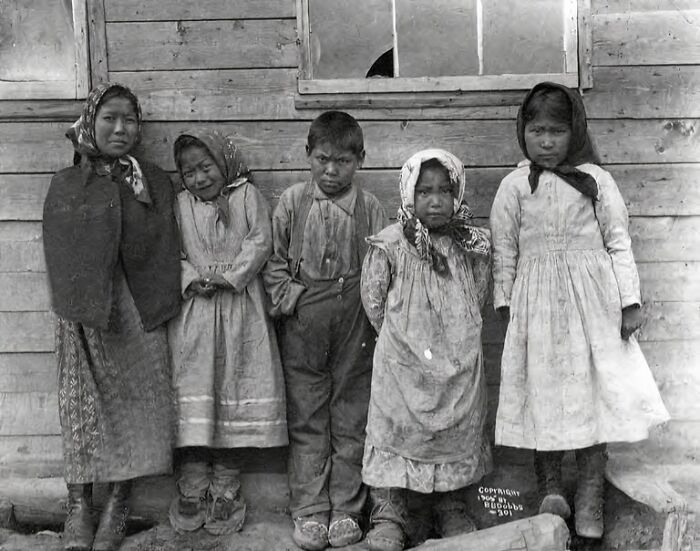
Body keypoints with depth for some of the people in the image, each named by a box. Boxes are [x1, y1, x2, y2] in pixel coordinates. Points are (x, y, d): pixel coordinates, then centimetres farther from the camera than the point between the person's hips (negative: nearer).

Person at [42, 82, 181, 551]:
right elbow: (60, 252, 4)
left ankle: (118, 505, 14)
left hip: (137, 313, 0)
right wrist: (84, 302, -5)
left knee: (136, 403, 1)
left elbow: (163, 249, 2)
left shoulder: (154, 183, 6)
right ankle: (79, 507, 12)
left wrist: (157, 306, -7)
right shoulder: (65, 186, 6)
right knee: (83, 406, 1)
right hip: (83, 315, 0)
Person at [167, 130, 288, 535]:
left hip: (241, 310, -1)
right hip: (195, 310, 1)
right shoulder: (181, 205, 10)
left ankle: (225, 492, 10)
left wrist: (229, 276, -14)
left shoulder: (248, 195, 5)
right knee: (194, 396, -1)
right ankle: (192, 491, 9)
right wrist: (192, 280, -13)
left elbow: (260, 242, -5)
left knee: (236, 392, 1)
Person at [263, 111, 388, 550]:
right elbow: (274, 259, 6)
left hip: (353, 322, 0)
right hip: (303, 322, 0)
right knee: (306, 418, 6)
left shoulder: (369, 208, 1)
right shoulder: (293, 201, 3)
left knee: (351, 418, 7)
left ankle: (345, 510, 19)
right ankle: (309, 511, 15)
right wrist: (288, 297, -6)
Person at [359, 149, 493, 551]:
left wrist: (456, 337, 9)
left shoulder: (475, 246, -1)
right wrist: (401, 336, 5)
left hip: (459, 365, 3)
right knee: (395, 431, 2)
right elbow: (374, 300, 0)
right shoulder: (389, 245, -9)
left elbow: (478, 298, 11)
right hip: (403, 366, -2)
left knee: (458, 435, 11)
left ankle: (453, 513, 28)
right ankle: (388, 519, 12)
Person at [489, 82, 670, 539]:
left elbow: (619, 241, 2)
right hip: (537, 303, 1)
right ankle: (550, 489, 17)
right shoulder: (514, 186, 3)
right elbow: (505, 249, 7)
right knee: (544, 392, 4)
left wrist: (630, 300, -1)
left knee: (593, 390, 2)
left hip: (592, 298, 0)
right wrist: (505, 301, 4)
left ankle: (590, 499, 13)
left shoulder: (595, 179, 1)